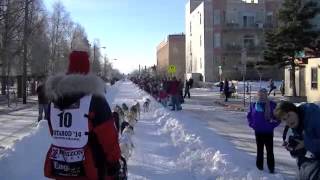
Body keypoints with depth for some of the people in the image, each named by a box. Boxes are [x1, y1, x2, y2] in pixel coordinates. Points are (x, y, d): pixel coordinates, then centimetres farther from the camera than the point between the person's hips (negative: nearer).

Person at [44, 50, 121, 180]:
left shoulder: (54, 100, 2)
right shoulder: (94, 99, -16)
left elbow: (54, 132, 13)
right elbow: (108, 135, -14)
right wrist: (113, 160, -3)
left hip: (57, 166, 5)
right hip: (89, 167, -5)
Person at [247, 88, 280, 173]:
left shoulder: (272, 105, -9)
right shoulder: (254, 105, -1)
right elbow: (249, 116, 14)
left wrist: (272, 125, -9)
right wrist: (252, 124, 2)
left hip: (269, 132, -2)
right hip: (258, 132, 2)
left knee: (270, 151, 4)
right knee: (259, 150, 13)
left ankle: (271, 168, 15)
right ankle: (259, 167, 24)